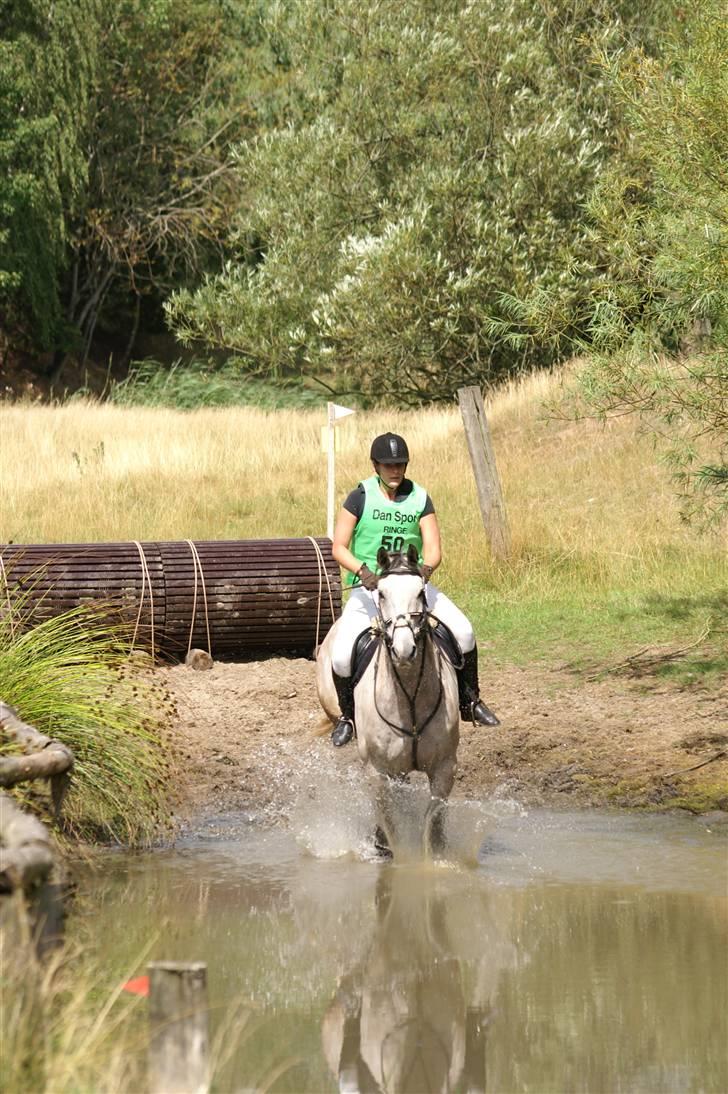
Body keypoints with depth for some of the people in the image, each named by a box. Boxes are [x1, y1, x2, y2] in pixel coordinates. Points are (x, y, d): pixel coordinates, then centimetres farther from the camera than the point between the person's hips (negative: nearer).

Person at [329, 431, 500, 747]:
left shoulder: (419, 499, 3)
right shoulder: (360, 498, -4)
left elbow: (433, 549, -3)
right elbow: (339, 548, -6)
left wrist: (426, 567, -27)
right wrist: (363, 571, -25)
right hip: (368, 587, -2)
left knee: (462, 630, -18)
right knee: (342, 655, -22)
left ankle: (469, 701, 2)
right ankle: (347, 715, 5)